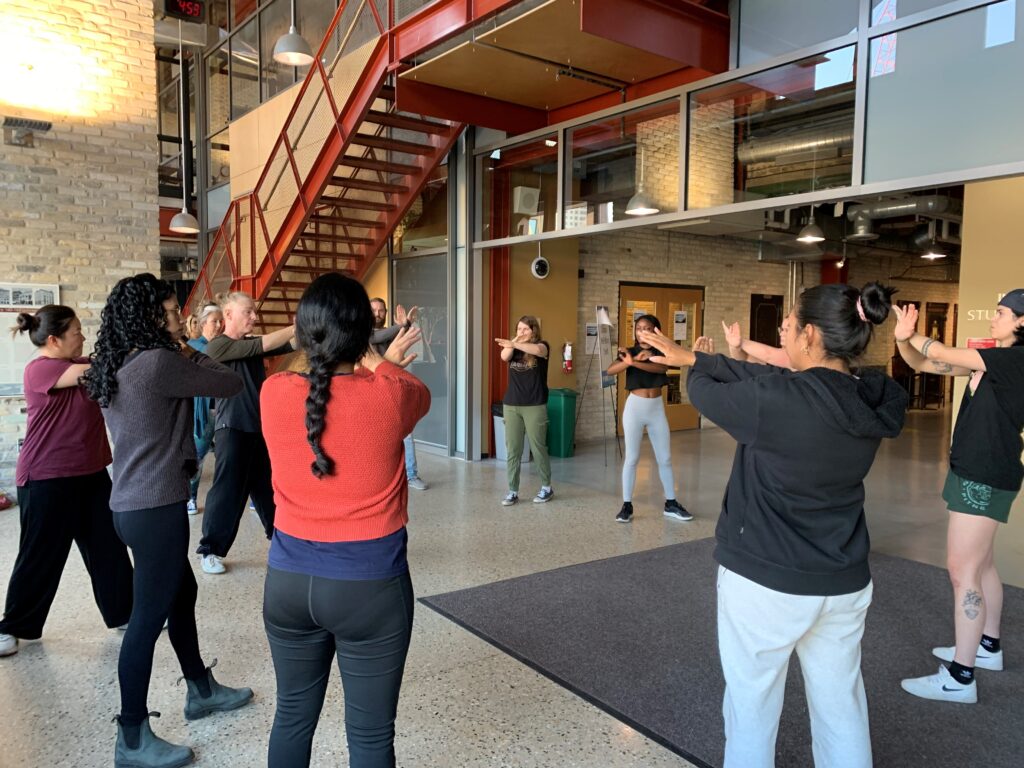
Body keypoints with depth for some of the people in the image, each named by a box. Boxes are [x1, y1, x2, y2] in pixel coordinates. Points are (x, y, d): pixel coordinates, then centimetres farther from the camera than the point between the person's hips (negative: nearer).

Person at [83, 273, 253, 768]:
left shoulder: (118, 366, 9)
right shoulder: (158, 362, -19)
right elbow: (231, 385, -13)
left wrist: (184, 356, 9)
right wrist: (191, 354, 1)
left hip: (132, 502, 10)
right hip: (155, 507, -10)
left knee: (182, 593, 22)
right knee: (148, 617, 2)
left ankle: (202, 691, 39)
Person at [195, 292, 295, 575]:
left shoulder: (252, 345, 12)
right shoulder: (217, 346, -10)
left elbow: (289, 345, 1)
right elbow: (264, 345, -20)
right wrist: (297, 326, -19)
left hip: (260, 427, 7)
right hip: (233, 429, -7)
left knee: (268, 486, 15)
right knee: (228, 490, -3)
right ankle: (210, 550, 10)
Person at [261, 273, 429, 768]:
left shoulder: (274, 393, -7)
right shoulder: (391, 395, -16)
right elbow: (420, 393, 9)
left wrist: (379, 365, 28)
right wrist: (381, 363, 25)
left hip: (289, 580, 4)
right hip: (370, 585, -3)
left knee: (293, 716, 22)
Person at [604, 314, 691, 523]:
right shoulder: (630, 352, -2)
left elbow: (661, 368, -22)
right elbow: (610, 371, -20)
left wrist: (634, 362, -33)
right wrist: (629, 361, -36)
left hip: (657, 408, 2)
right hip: (635, 406, -2)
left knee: (665, 458, 7)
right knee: (632, 458, 0)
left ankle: (671, 504, 18)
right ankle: (627, 505, 7)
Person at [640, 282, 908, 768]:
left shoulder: (776, 402, -24)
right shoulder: (875, 402, -4)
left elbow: (704, 392, -6)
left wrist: (694, 365, 17)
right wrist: (691, 357, 9)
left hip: (766, 580, -6)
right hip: (845, 583, 6)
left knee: (752, 704, 15)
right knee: (841, 707, 21)